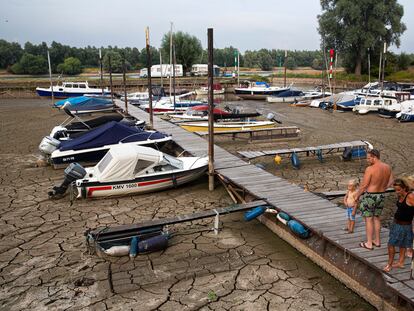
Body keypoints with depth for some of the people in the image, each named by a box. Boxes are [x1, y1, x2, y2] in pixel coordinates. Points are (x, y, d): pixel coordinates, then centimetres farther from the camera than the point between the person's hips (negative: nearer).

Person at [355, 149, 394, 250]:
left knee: (369, 220, 4)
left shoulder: (370, 169, -22)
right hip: (381, 196, 7)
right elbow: (391, 182, 11)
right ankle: (377, 241, 30)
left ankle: (369, 243, 11)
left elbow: (364, 185, -17)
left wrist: (357, 195, -4)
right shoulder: (387, 167, 0)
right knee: (376, 218, 20)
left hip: (369, 196, -7)